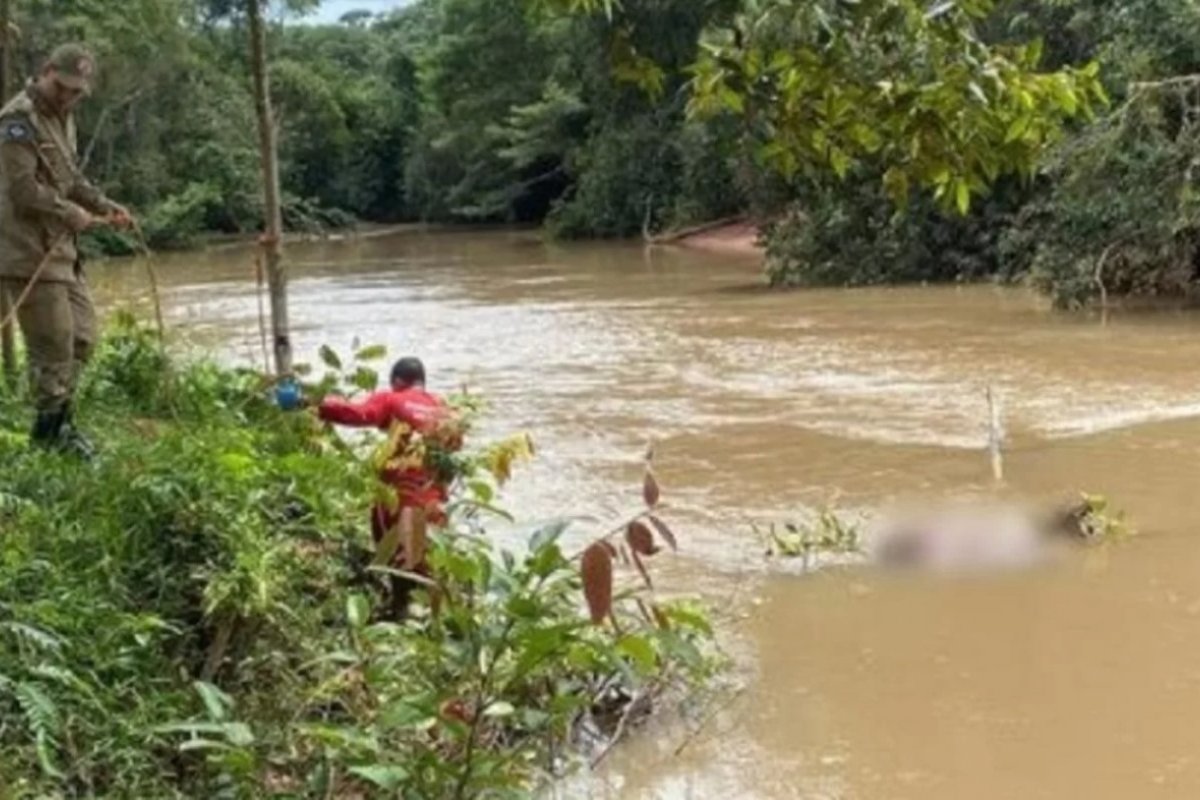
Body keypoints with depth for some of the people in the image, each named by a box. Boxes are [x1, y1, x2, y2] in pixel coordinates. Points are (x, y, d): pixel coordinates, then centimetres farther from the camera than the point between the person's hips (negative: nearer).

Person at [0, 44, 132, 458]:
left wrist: (104, 205, 10)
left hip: (60, 247, 10)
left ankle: (58, 422, 26)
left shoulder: (61, 117, 16)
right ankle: (52, 428, 11)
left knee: (82, 335, 14)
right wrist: (71, 213, -18)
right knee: (54, 343, -4)